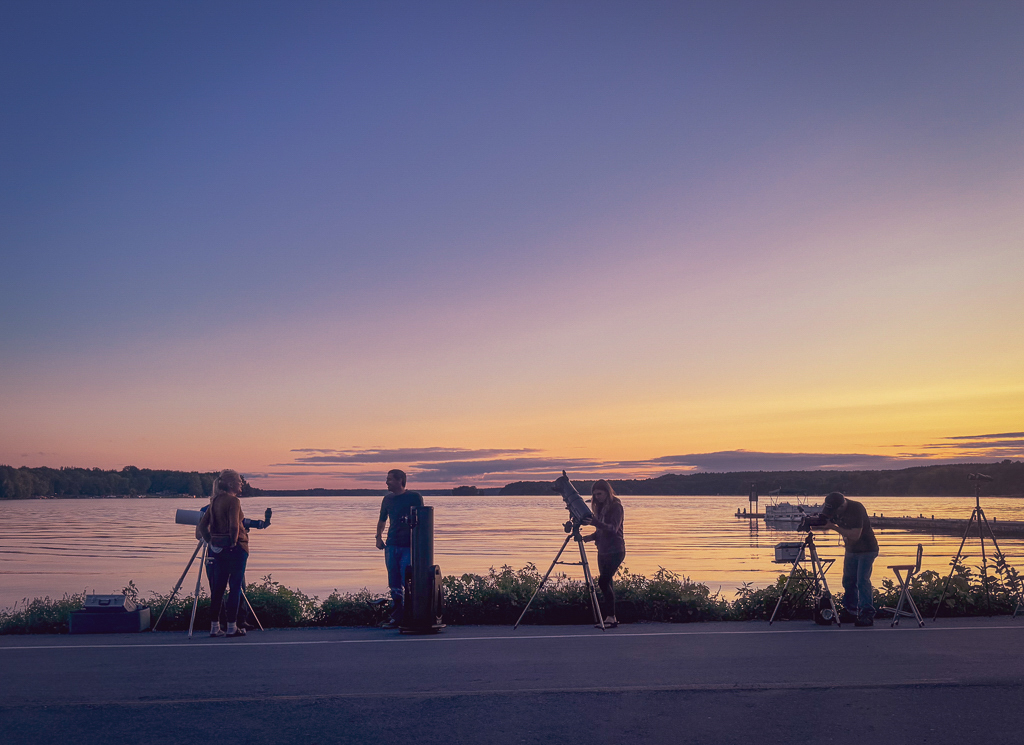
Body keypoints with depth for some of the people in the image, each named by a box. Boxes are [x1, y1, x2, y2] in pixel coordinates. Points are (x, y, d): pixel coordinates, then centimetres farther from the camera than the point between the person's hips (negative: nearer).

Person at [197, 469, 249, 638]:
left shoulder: (215, 501, 11)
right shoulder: (233, 500, -12)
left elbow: (202, 525, 11)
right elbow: (234, 526, -21)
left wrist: (211, 542, 14)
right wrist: (234, 542, -7)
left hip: (217, 548, 7)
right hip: (235, 548, -7)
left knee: (217, 588, 10)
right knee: (235, 587, 0)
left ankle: (215, 627, 14)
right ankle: (232, 627, 3)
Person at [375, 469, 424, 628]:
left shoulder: (414, 497, -2)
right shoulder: (387, 499, 13)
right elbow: (382, 520, 26)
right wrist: (378, 537, 16)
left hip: (409, 546, -5)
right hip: (391, 546, 5)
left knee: (408, 583, -9)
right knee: (394, 585, 6)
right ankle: (396, 618, 13)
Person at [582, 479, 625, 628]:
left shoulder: (616, 506, -10)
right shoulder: (600, 507, 13)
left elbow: (613, 528, -21)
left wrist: (596, 523, -34)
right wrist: (588, 537, 2)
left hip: (615, 550, -8)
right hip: (603, 551, 8)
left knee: (603, 581, -18)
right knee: (606, 583, 6)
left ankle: (610, 617, -13)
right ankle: (611, 617, 12)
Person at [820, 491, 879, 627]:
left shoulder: (856, 509, -27)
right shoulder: (834, 509, -6)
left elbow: (855, 535, -31)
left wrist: (833, 526, -31)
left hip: (866, 550, -7)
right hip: (851, 550, 7)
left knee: (862, 580, -16)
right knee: (848, 581, 8)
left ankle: (867, 615, -15)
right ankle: (850, 612, 19)